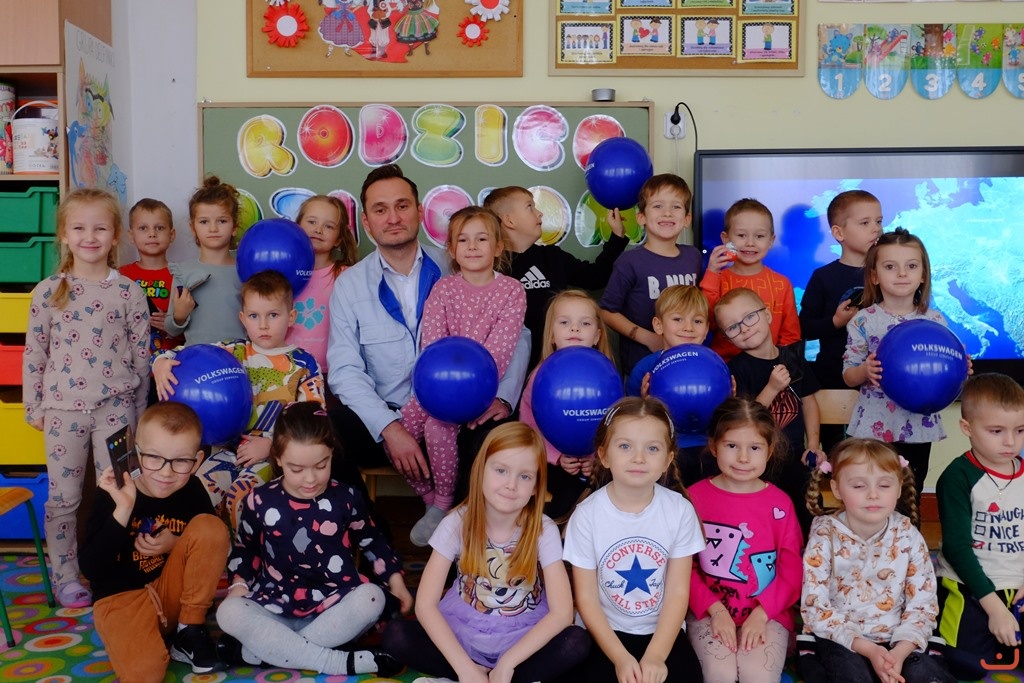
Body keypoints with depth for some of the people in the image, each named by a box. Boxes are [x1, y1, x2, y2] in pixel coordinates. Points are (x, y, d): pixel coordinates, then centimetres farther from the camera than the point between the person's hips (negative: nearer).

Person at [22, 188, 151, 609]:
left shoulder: (129, 292, -2)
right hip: (63, 407, 1)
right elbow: (34, 353, 4)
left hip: (115, 406, 0)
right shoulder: (48, 291, -1)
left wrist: (139, 411, 4)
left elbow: (141, 354, 3)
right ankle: (66, 577, 23)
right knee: (63, 497, 8)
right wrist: (34, 407, 5)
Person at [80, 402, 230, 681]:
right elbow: (90, 569, -22)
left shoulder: (191, 491, -7)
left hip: (173, 593, 3)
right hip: (122, 598, -3)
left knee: (211, 526, -19)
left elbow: (214, 543, 4)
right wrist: (123, 510, -33)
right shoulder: (112, 496, -15)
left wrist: (176, 544, -17)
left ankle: (190, 631, -7)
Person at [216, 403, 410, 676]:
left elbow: (371, 540, 12)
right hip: (276, 607, 0)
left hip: (334, 605, 0)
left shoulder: (345, 498, -3)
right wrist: (239, 583, -2)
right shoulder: (260, 501, -2)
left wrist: (395, 578, 2)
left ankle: (259, 649, -27)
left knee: (371, 598, -30)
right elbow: (245, 547, 14)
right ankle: (339, 662, -32)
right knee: (229, 612, -28)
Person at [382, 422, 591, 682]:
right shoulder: (457, 523, -12)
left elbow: (562, 612, -18)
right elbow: (425, 604, -15)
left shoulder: (543, 530, -13)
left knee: (577, 642, -29)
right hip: (462, 637, 1)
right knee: (396, 636, -24)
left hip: (522, 642, 0)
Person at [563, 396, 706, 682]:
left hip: (663, 631, 1)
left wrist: (655, 656, -17)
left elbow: (678, 592, -8)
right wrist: (620, 657, -17)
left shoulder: (680, 511, -9)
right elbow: (586, 598, -8)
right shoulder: (587, 514, -12)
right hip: (607, 633, -1)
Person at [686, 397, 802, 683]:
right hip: (709, 611, 0)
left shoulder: (779, 504, 0)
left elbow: (792, 571, 1)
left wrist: (761, 614, -10)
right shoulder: (695, 497, -3)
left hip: (767, 613, 1)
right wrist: (715, 609, -11)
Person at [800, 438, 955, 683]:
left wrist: (900, 651, -21)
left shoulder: (908, 537, -4)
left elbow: (922, 603, -4)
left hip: (897, 639, 3)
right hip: (841, 640, -3)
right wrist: (866, 649, -22)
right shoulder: (825, 538, -11)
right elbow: (815, 608, -13)